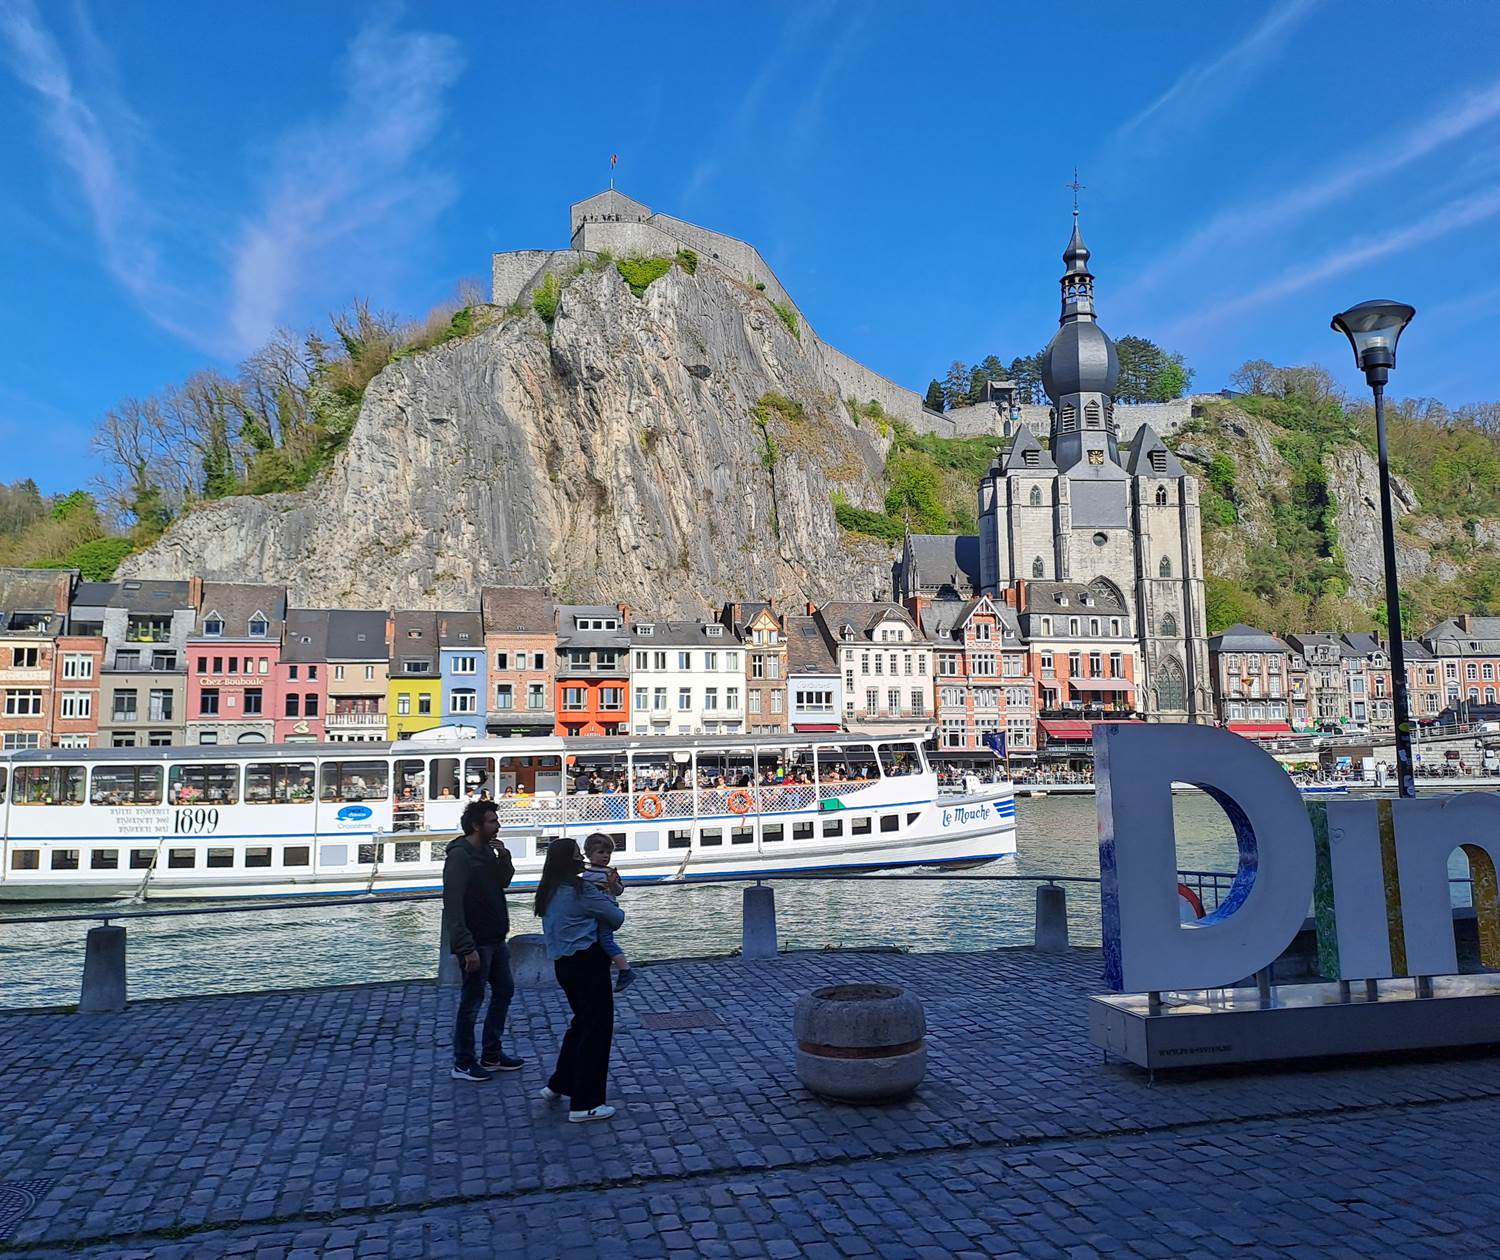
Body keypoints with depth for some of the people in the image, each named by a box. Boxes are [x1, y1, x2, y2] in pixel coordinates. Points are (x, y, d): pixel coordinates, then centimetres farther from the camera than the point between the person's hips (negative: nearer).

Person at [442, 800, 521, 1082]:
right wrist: (467, 948, -26)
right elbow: (453, 904, -23)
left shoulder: (487, 850, 8)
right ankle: (462, 1064, 16)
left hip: (494, 939, 9)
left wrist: (503, 857, -3)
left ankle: (492, 1055, 29)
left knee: (504, 990, 16)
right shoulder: (459, 855, -18)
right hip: (475, 943, -9)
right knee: (472, 1000, 1)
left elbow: (503, 882, 16)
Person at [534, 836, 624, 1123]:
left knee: (582, 1022, 25)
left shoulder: (548, 891, 10)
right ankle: (585, 1104, 4)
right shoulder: (581, 890, -15)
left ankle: (559, 1084, 32)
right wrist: (609, 898, 13)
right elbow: (616, 918, -8)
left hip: (562, 964, 9)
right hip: (588, 962, -9)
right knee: (597, 1028, 0)